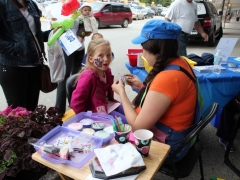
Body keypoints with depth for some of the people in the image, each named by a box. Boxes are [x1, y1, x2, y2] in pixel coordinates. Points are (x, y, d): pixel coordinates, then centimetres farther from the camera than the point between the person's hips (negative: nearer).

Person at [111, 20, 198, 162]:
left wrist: (121, 92, -15)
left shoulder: (167, 78, -33)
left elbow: (138, 127, -25)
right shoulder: (178, 62, -5)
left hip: (165, 143, -8)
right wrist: (143, 86, 4)